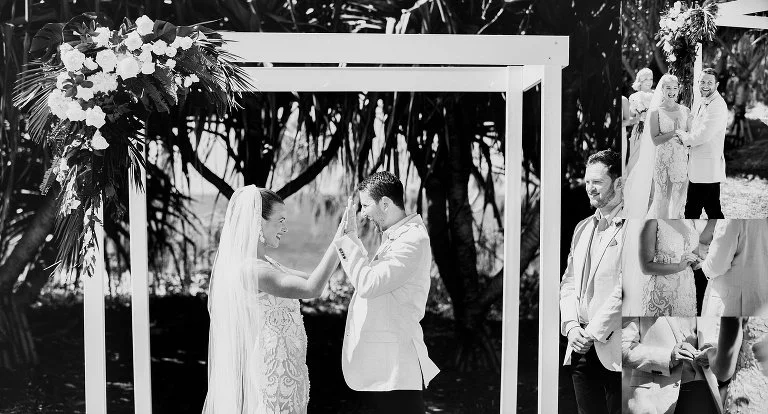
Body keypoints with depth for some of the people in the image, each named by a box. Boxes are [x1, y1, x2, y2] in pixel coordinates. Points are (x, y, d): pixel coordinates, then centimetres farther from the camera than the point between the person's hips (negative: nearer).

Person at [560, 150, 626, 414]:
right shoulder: (582, 228, 18)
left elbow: (625, 288, -14)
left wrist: (593, 333, -13)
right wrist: (571, 325, 1)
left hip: (614, 349, -6)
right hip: (581, 348, 7)